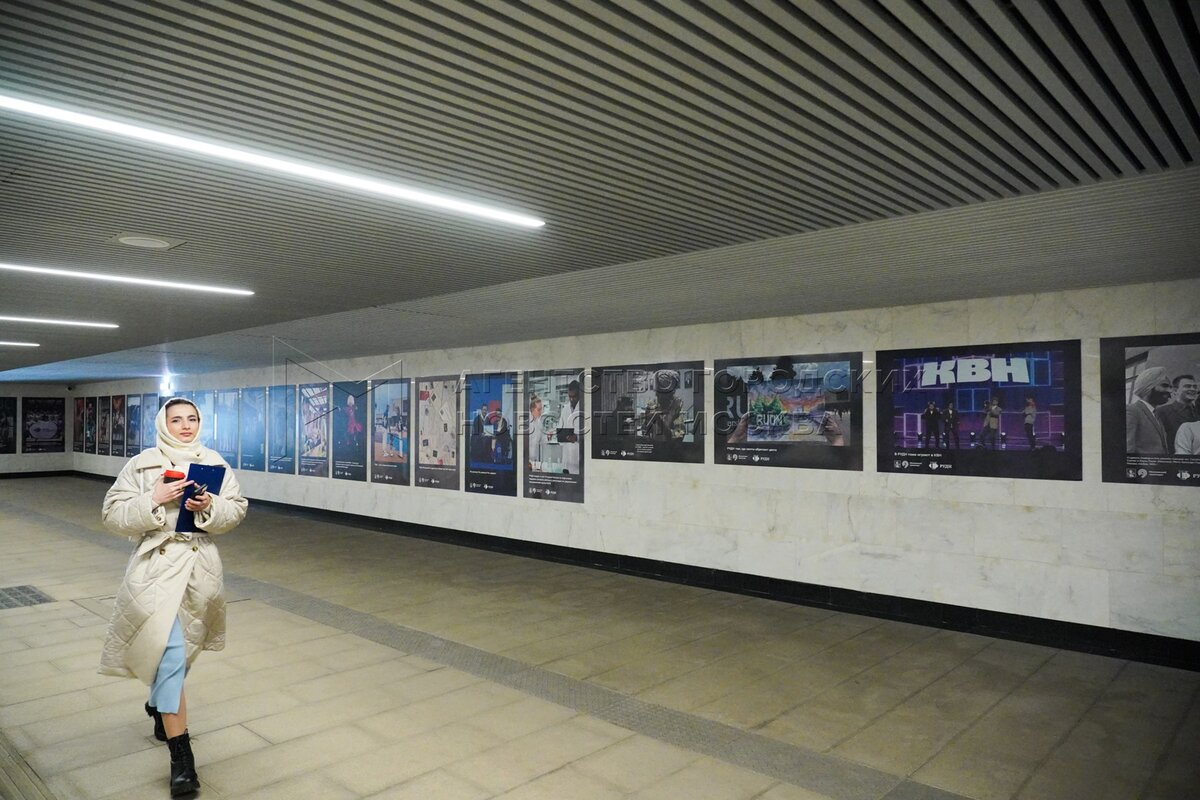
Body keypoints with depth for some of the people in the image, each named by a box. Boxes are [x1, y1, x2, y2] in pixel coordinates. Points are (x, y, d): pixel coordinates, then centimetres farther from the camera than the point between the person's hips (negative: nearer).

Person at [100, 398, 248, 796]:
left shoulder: (214, 462, 4)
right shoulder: (142, 465, -3)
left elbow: (237, 509, 4)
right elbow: (113, 514, -6)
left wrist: (210, 506, -16)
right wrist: (154, 501, -20)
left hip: (201, 564, 4)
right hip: (157, 565, -4)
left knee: (182, 646, 20)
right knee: (170, 652, -9)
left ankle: (159, 704, 51)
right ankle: (180, 756, -4)